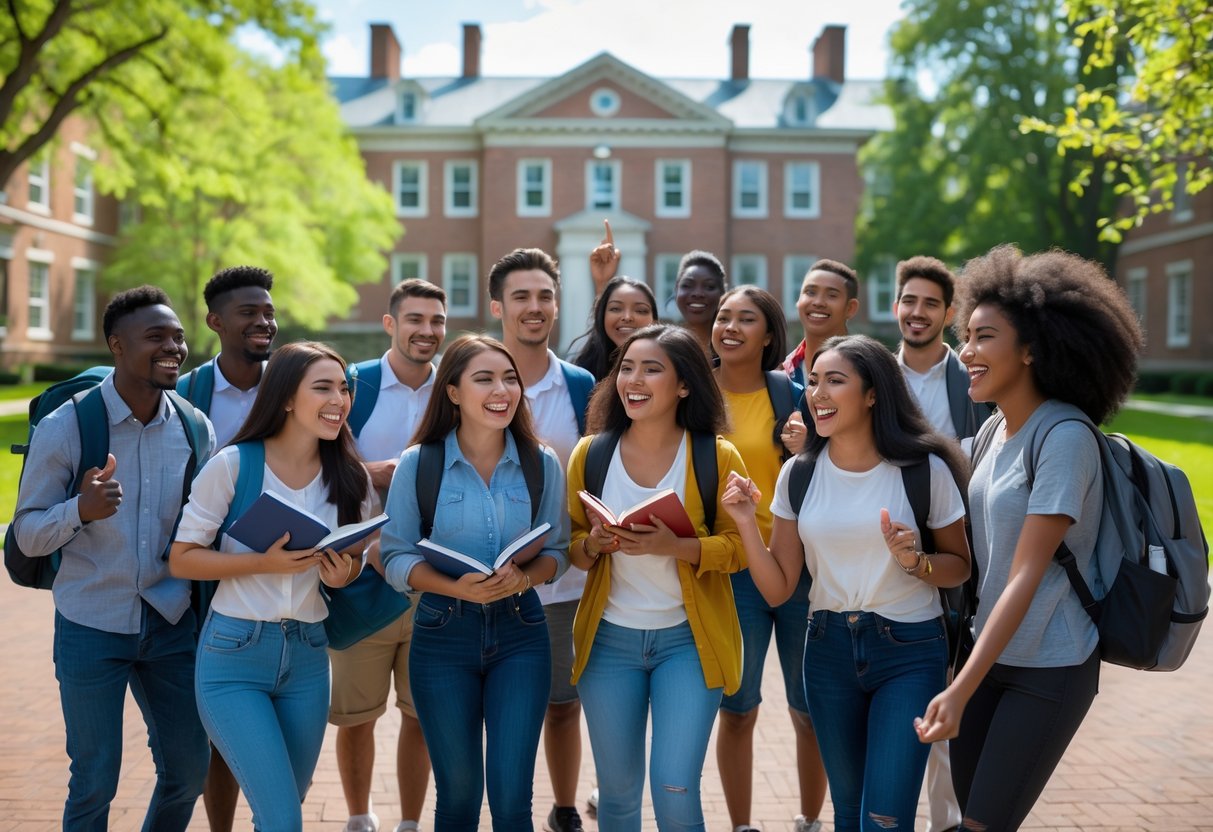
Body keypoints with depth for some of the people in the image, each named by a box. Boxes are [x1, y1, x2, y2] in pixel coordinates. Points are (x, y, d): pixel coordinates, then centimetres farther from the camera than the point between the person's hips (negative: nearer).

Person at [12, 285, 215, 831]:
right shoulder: (65, 428, -10)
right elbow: (27, 535, -9)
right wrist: (80, 509, -28)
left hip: (171, 623, 3)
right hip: (91, 627, -3)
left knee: (188, 771, 11)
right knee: (95, 782, 5)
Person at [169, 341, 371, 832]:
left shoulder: (350, 477, 1)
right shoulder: (232, 464, -11)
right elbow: (181, 559, -8)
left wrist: (342, 574, -10)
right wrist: (264, 562, -21)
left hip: (308, 657, 5)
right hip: (234, 653, -4)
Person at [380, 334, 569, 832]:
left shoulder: (542, 464, -1)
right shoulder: (418, 464, -6)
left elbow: (556, 549, 4)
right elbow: (396, 557, -5)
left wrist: (522, 578, -18)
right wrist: (458, 588, -22)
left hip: (519, 632, 1)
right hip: (443, 634, -1)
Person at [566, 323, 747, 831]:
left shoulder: (717, 457, -6)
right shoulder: (590, 454, 1)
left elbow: (739, 545, -6)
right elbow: (569, 543, 9)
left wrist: (675, 546, -23)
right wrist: (593, 544, -14)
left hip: (688, 638, -2)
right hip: (609, 638, 3)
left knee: (675, 790, -7)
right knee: (617, 790, 11)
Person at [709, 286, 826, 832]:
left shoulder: (795, 396, -1)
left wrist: (806, 454, -18)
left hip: (799, 567, 0)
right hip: (729, 571, 0)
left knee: (811, 712, 8)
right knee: (737, 711, 6)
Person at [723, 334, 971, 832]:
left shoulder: (925, 469, -11)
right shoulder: (798, 474, -2)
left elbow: (960, 567, 1)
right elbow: (777, 589, -1)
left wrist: (915, 559, -20)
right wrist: (747, 524, -15)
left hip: (909, 650, -3)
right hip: (828, 647, 4)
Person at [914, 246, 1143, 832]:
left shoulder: (1065, 436, -19)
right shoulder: (996, 429, 3)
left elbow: (1027, 574, -23)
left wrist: (961, 689, -25)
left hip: (1049, 669, -7)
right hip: (987, 652, 7)